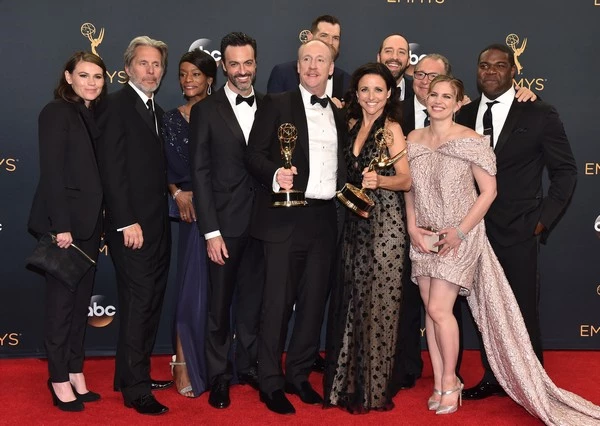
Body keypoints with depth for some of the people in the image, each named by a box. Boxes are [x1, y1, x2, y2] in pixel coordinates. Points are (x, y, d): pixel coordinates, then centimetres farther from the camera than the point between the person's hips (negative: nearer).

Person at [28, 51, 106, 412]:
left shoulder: (95, 115, 12)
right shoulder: (57, 112, -9)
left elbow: (97, 169, 10)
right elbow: (51, 172, -15)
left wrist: (92, 222, 5)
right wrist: (61, 226, -19)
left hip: (88, 221, 7)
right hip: (63, 220, -7)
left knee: (82, 298, 12)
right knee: (62, 298, 1)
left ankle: (76, 372, 22)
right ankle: (60, 379, 11)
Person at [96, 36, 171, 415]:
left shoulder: (156, 110, 16)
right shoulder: (118, 104, -9)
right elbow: (112, 167, -16)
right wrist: (127, 222, -20)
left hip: (158, 223, 8)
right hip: (132, 224, -8)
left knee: (151, 301, 13)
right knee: (138, 302, -4)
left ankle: (137, 373, 25)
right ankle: (135, 388, 6)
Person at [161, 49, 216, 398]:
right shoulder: (171, 119, 6)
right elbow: (164, 167, 3)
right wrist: (178, 193, -12)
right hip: (193, 209, -1)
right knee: (194, 286, -1)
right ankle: (185, 365, 8)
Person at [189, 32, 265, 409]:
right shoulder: (206, 111, -2)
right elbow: (200, 173, -6)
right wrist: (211, 231, -11)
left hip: (262, 221, 3)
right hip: (226, 222, -2)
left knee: (253, 299, 14)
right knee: (220, 303, 8)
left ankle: (248, 364, 30)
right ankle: (219, 374, 23)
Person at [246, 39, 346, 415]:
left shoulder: (339, 115, 15)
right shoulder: (277, 105, 0)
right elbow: (255, 155, -7)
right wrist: (276, 174, -24)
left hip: (325, 218, 5)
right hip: (286, 216, -5)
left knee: (314, 301, 10)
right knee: (278, 302, 0)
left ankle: (299, 376, 24)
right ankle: (271, 383, 11)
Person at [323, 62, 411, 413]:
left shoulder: (391, 127, -6)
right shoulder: (351, 124, 11)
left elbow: (406, 180, -12)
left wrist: (379, 180, -29)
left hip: (385, 222, -6)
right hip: (356, 221, 6)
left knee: (377, 302, 0)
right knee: (352, 299, 9)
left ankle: (374, 389, 12)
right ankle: (349, 382, 22)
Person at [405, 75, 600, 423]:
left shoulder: (471, 141, -9)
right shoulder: (413, 139, 5)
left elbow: (489, 190, -9)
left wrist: (460, 231, -14)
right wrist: (412, 226, -2)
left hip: (459, 237, -5)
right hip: (423, 238, 5)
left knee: (439, 309, -10)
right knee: (430, 309, 8)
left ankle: (449, 382, 11)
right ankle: (440, 385, 20)